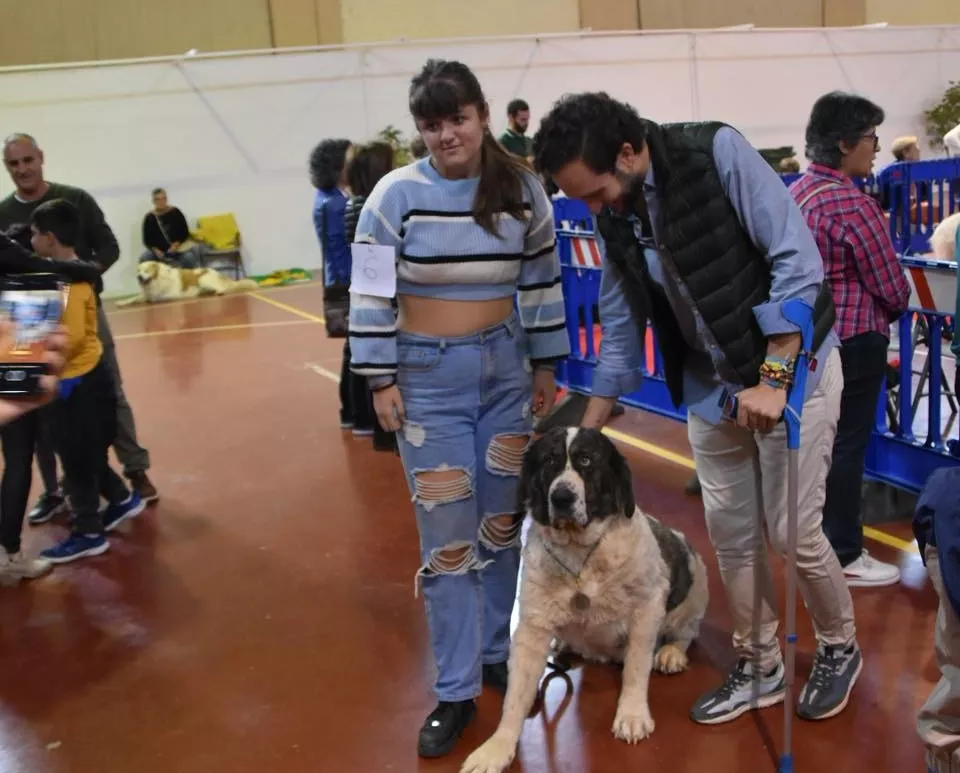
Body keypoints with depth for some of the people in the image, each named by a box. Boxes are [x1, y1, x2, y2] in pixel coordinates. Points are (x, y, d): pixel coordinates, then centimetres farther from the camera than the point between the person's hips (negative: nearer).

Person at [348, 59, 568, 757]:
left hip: (506, 369, 3)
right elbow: (370, 290, -7)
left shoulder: (523, 189, -1)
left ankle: (497, 652, 31)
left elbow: (543, 282, 7)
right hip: (427, 376, -3)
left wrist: (546, 367, 8)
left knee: (503, 520, 11)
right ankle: (456, 691, 12)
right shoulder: (397, 194, -10)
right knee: (447, 533, 1)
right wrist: (380, 380, -9)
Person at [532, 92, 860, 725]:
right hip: (710, 384, 6)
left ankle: (840, 649, 26)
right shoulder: (618, 218, -1)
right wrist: (585, 437, 7)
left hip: (793, 364, -6)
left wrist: (773, 379, -22)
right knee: (730, 531, 9)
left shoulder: (718, 152, -20)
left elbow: (799, 261, -22)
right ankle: (760, 667, 28)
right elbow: (621, 333, 7)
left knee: (792, 530, -2)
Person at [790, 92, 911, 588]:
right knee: (847, 447, 1)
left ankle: (818, 533, 33)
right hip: (852, 342, -9)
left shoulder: (797, 191, 6)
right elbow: (894, 287, -15)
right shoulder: (852, 205, -21)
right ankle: (843, 557, 11)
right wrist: (890, 312, 6)